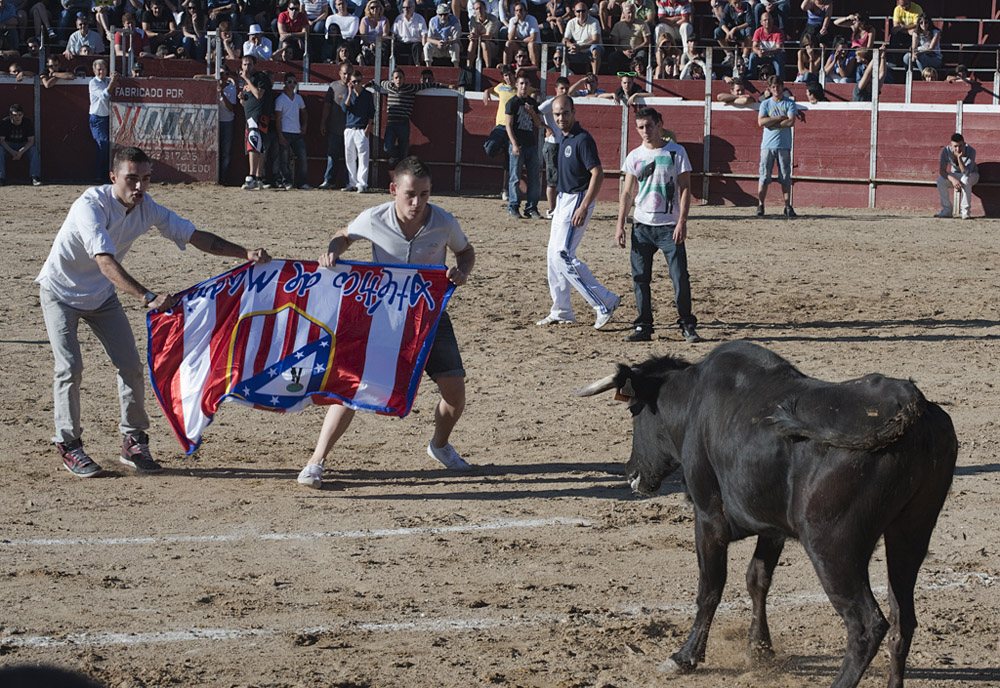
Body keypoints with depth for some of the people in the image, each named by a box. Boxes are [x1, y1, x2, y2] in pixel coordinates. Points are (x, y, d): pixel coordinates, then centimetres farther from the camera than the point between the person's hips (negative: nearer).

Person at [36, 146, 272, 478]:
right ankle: (69, 445, 1)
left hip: (102, 294, 6)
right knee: (69, 366, -14)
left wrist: (245, 253, -23)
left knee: (130, 365, -2)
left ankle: (133, 443, 10)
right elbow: (106, 262, -45)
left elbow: (196, 237, -9)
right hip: (61, 290, -6)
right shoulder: (91, 206, -34)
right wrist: (147, 297, -57)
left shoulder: (147, 209, -14)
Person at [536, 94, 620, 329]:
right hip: (563, 199, 10)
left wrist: (584, 207, -28)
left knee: (563, 256, -15)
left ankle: (605, 303, -13)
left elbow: (598, 173, -23)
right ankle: (561, 311, 21)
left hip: (577, 201, -10)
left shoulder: (582, 140, -18)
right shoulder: (560, 137, 10)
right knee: (553, 255, 13)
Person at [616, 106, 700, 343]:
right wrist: (620, 225, 5)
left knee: (680, 277, -7)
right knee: (640, 278, 1)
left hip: (669, 226, -3)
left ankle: (687, 326, 3)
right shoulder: (634, 156, 9)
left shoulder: (676, 152, -1)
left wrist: (682, 221, -11)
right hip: (642, 226, 3)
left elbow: (685, 188, -2)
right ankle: (643, 326, 8)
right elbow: (627, 193, 13)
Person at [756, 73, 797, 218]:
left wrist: (771, 123, -7)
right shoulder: (765, 103, 10)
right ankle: (760, 205, 1)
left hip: (784, 145, -1)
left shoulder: (789, 103, 7)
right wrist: (780, 118, -8)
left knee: (785, 177, -1)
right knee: (764, 177, -3)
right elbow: (761, 122, -4)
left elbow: (791, 122, -8)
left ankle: (788, 206, 2)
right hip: (767, 145, 1)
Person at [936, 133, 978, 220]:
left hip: (971, 175, -3)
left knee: (965, 180, -38)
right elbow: (941, 170, -23)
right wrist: (953, 179, -41)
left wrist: (959, 158, -48)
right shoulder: (946, 151, -21)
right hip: (954, 175, 3)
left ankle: (965, 211, -26)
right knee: (940, 180, -27)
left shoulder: (971, 151, -30)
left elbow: (966, 173, -37)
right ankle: (947, 210, -14)